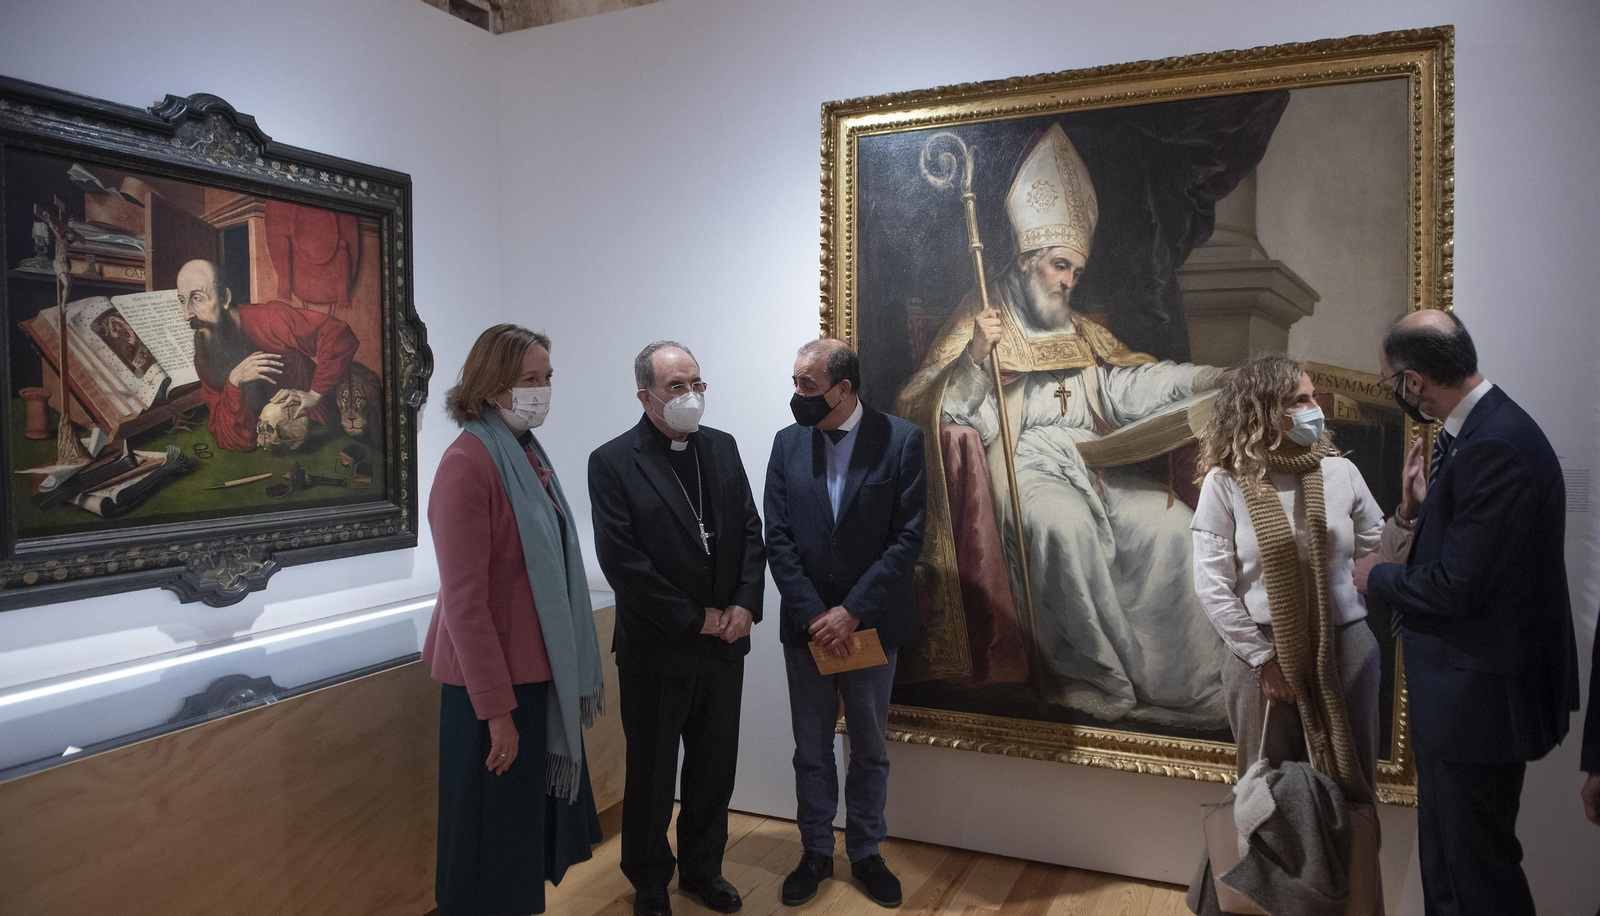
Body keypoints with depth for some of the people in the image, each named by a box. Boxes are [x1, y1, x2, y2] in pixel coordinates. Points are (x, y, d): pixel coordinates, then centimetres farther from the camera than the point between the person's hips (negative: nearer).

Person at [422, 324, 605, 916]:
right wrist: (496, 709, -18)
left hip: (543, 673, 8)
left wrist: (576, 671, 11)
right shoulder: (467, 464, -18)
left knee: (537, 815, 19)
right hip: (495, 683, -8)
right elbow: (464, 600, -19)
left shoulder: (528, 455, 7)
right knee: (495, 830, 8)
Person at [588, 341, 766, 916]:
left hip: (724, 643, 5)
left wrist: (745, 604, -8)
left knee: (715, 766, 16)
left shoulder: (722, 448, 5)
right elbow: (621, 560, -17)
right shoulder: (612, 463, -11)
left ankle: (702, 868, 37)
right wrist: (695, 618, -15)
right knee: (652, 773, 12)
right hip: (657, 648, -4)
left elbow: (751, 530, 6)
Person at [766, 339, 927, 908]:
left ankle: (865, 853, 32)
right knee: (811, 750, 14)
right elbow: (778, 539, -3)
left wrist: (851, 612, -17)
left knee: (870, 750, 14)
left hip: (871, 626, -2)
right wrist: (813, 614, -13)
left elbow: (908, 538, -13)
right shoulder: (788, 443, 0)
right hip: (807, 627, 2)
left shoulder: (901, 441, -10)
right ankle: (816, 853, 32)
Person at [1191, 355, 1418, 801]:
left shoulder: (1340, 472, -1)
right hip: (1262, 650, -2)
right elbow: (1212, 585, -7)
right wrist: (1263, 659, -8)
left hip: (1345, 646, 2)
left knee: (1349, 781, 13)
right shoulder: (1226, 483, -7)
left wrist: (1408, 511, -11)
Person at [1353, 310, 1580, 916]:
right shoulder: (1480, 430, 7)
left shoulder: (1495, 447, -25)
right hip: (1459, 691, 10)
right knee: (1443, 864, 23)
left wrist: (1378, 579, -9)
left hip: (1481, 699, -10)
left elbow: (1458, 586, -24)